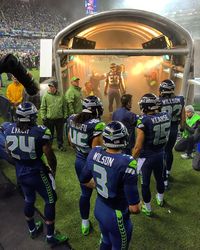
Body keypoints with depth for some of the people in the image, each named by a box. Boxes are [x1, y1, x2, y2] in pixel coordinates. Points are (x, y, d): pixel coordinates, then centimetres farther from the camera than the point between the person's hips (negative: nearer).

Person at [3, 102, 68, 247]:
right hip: (37, 173, -6)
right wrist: (53, 169, 3)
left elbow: (10, 152, 8)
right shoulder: (40, 132, -23)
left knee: (29, 200, 26)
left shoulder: (9, 130, -5)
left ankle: (33, 230, 47)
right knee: (50, 201, 13)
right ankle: (50, 236, 26)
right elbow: (49, 155, -16)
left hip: (20, 173, 6)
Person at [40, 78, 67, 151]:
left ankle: (60, 145, 29)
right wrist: (43, 117, -7)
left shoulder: (61, 96, 2)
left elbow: (64, 107, 8)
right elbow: (43, 108, -3)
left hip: (59, 119, 2)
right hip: (49, 119, -1)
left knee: (60, 133, 13)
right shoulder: (45, 96, -4)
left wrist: (65, 116, 5)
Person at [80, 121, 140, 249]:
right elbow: (134, 208, -27)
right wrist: (136, 205, -5)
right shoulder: (126, 163, -32)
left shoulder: (94, 153, -14)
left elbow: (84, 180, 5)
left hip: (99, 208, 6)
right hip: (117, 216, -5)